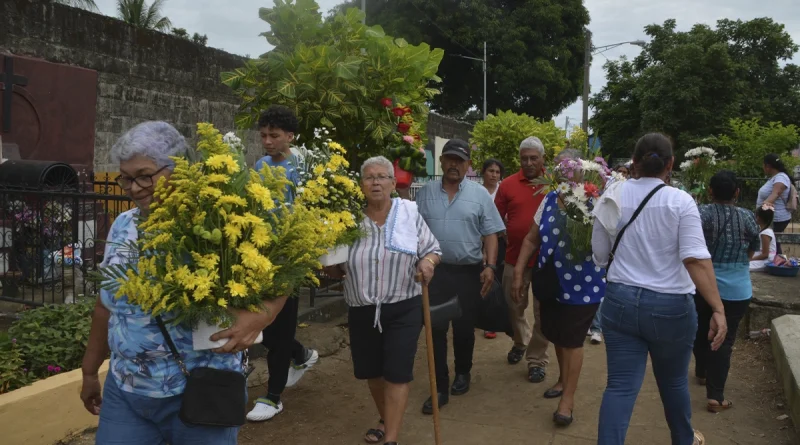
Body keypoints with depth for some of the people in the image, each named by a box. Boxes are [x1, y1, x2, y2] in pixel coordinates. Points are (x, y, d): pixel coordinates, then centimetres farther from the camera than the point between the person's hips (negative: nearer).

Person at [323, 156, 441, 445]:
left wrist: (427, 262, -19)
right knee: (371, 371, 16)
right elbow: (336, 269, 8)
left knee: (397, 373, -3)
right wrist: (328, 268, -13)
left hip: (403, 309, -2)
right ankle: (386, 420, 42)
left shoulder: (409, 212, -4)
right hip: (362, 310, 3)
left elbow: (432, 249, 1)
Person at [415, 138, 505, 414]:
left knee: (464, 328, 12)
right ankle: (440, 388, 10)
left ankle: (463, 374, 34)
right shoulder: (425, 193, 4)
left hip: (469, 272, -1)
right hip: (435, 271, 1)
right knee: (436, 330, 1)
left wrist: (490, 266, -10)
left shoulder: (479, 194, 0)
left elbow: (490, 234, -1)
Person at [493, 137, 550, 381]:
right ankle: (520, 343, 43)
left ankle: (537, 360, 21)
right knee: (514, 307, 17)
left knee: (543, 312, 7)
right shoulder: (508, 184, -2)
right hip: (515, 257, 2)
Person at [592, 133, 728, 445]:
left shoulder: (613, 197, 0)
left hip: (620, 301, 1)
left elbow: (600, 257, 6)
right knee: (673, 381, 21)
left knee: (620, 386, 3)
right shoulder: (680, 201, -9)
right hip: (671, 305, -1)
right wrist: (718, 309, -19)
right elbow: (695, 258, -20)